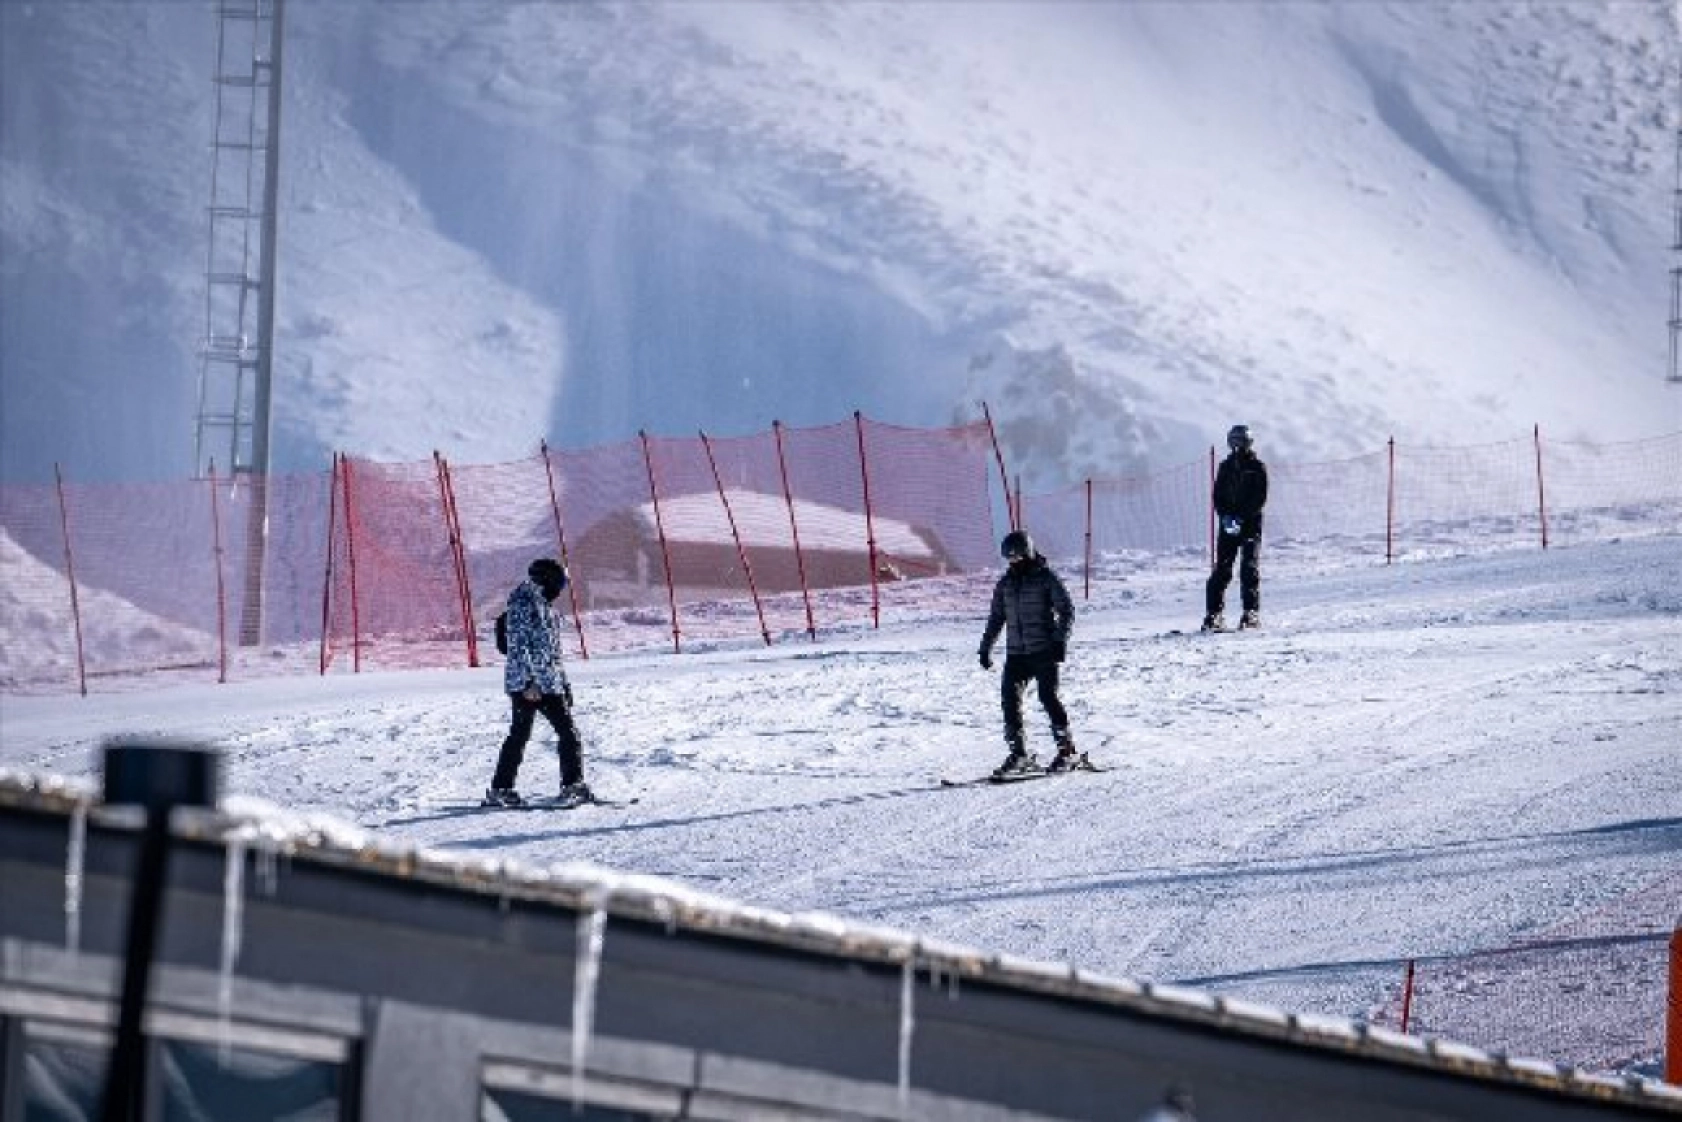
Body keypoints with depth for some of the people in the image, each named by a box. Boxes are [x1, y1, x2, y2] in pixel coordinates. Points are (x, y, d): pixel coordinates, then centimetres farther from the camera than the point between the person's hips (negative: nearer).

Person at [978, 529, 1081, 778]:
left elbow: (1066, 610, -4)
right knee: (1009, 697, -6)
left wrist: (1061, 639, -15)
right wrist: (986, 647, 16)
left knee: (1048, 696, -11)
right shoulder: (1006, 583, 14)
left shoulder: (1045, 578, -2)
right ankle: (1018, 753, -2)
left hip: (1044, 652, -5)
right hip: (1016, 653, 6)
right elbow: (996, 617, 22)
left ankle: (1067, 750, -2)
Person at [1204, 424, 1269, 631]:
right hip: (1228, 526, 3)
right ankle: (1214, 613, -2)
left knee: (1249, 569, -9)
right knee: (1221, 570, -3)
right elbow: (1218, 496, 10)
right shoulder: (1226, 467, 12)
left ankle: (1251, 613, -8)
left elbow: (1260, 498, -6)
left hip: (1250, 524, -3)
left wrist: (1241, 517, -17)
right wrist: (1226, 516, -8)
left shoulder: (1257, 468, 2)